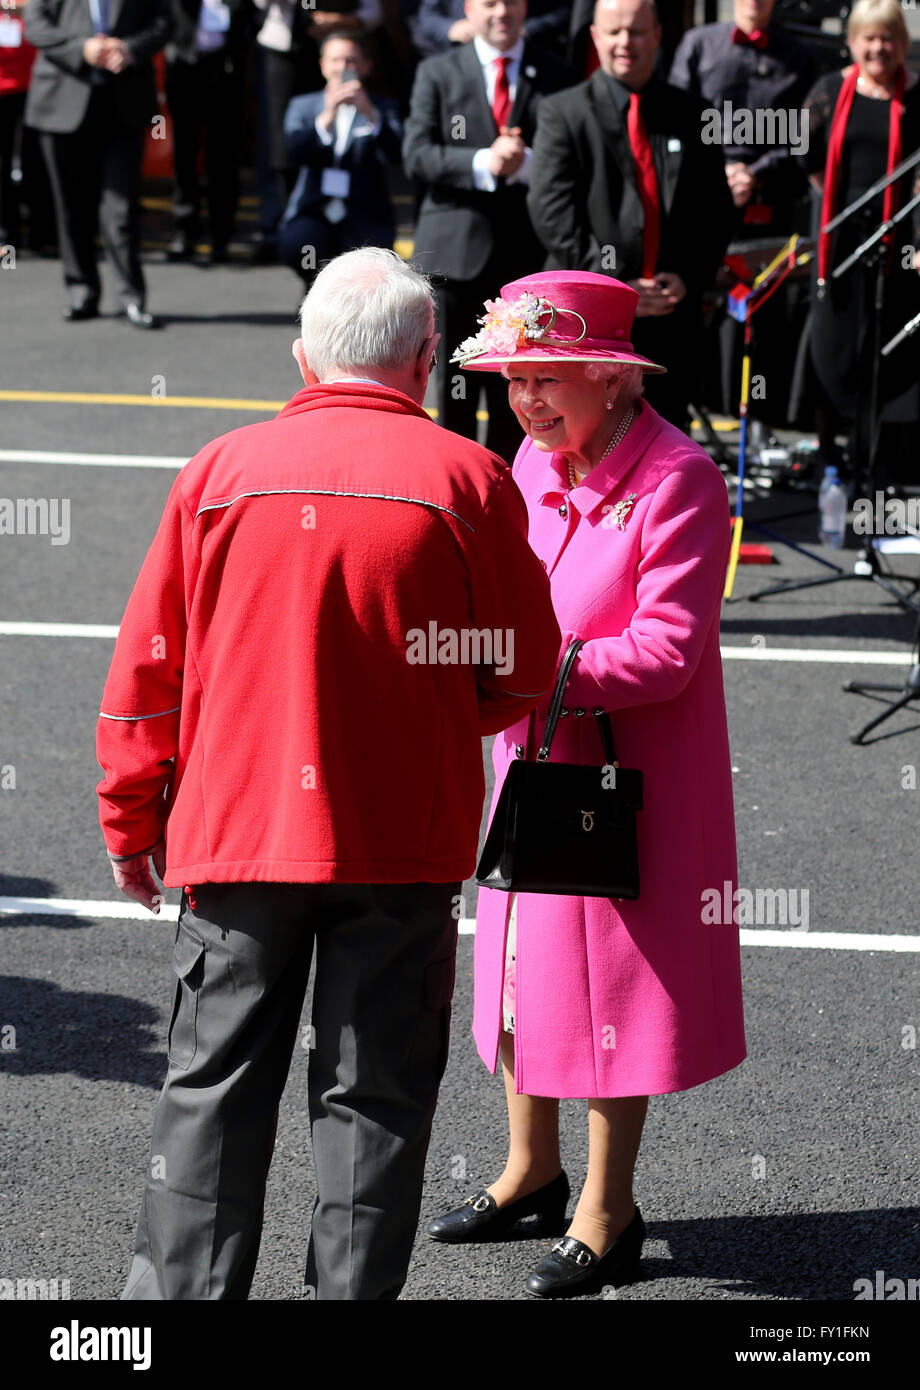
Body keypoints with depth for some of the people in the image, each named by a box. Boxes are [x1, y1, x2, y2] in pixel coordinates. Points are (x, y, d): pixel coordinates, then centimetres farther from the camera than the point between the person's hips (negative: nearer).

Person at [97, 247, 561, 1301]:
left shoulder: (220, 472, 0)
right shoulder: (468, 481, -5)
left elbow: (146, 669, 3)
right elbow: (521, 677, 0)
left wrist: (131, 820, 13)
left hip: (235, 825, 1)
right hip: (402, 839, -1)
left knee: (213, 1086, 10)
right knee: (373, 1093, 7)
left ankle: (181, 1291, 11)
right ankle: (352, 1291, 9)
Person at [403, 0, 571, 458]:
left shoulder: (554, 76, 6)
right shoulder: (437, 73, 6)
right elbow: (416, 154, -3)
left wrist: (526, 163, -19)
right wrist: (482, 163, -18)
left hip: (525, 250, 0)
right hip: (456, 247, 0)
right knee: (455, 383, 4)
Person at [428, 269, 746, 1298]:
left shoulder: (677, 480, -17)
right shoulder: (534, 461, 5)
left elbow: (663, 652, -21)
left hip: (626, 776, -7)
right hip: (533, 759, 7)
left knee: (609, 979, 1)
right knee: (522, 960, 16)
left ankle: (607, 1215, 15)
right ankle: (532, 1172, 34)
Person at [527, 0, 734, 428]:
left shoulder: (691, 115, 13)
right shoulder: (563, 113, 2)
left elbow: (717, 211, 11)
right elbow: (551, 211, -7)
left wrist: (689, 277, -6)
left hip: (672, 317, 3)